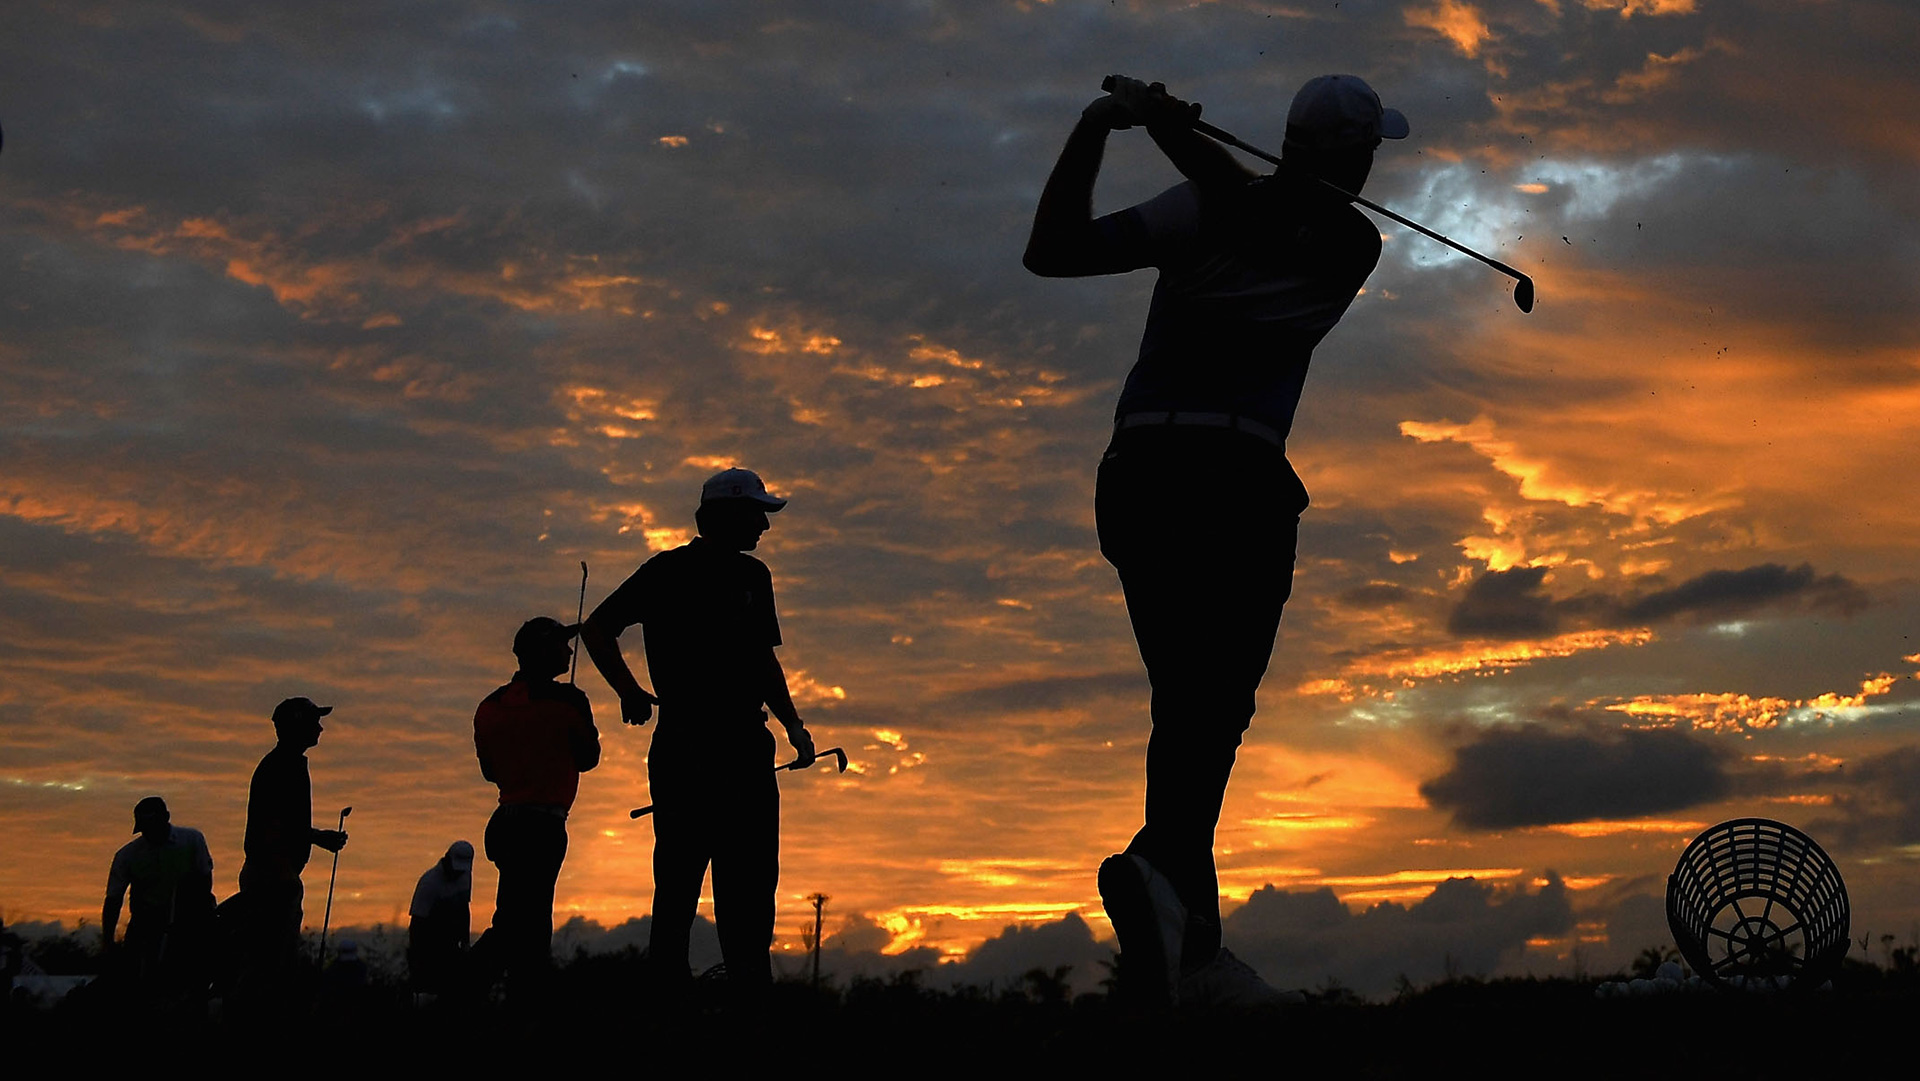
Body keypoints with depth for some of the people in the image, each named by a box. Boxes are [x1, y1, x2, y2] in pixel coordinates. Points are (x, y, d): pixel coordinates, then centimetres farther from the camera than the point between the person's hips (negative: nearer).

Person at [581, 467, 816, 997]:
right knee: (680, 872, -6)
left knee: (753, 877, 1)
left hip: (747, 747, 5)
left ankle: (751, 991, 2)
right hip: (683, 746, -5)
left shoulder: (752, 575, 17)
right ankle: (668, 985, -3)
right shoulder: (670, 571, 2)